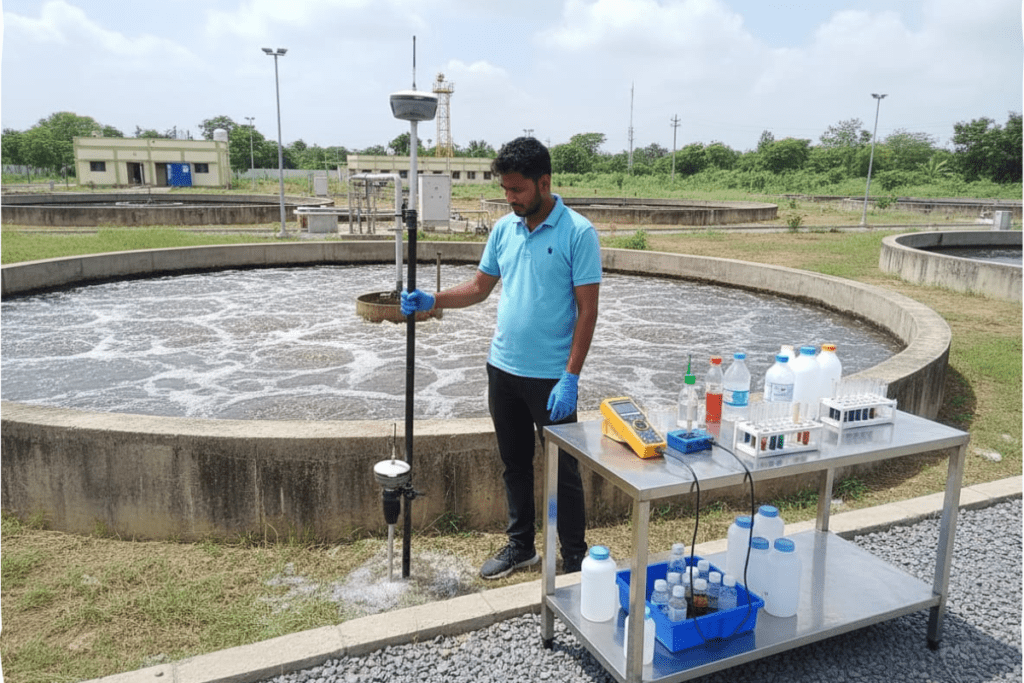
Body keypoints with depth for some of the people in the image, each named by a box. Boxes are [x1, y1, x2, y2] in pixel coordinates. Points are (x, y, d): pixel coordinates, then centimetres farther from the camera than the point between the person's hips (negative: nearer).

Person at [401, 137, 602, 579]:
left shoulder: (578, 233, -13)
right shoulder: (503, 228, 6)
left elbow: (587, 310, -14)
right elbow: (480, 287, 13)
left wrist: (570, 378, -19)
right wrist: (431, 301, -3)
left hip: (551, 376, -6)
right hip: (503, 368, 6)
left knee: (563, 470, 7)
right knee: (515, 463, 18)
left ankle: (575, 559, 23)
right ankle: (520, 546, 35)